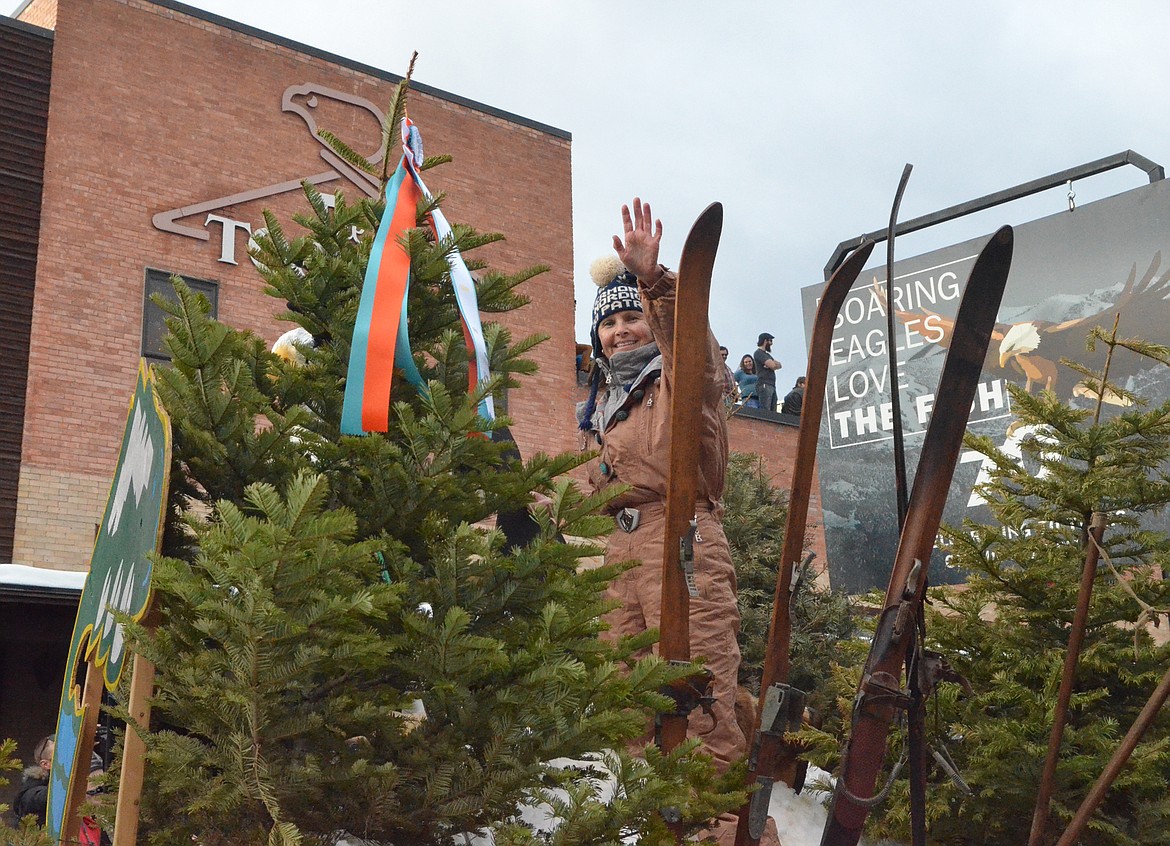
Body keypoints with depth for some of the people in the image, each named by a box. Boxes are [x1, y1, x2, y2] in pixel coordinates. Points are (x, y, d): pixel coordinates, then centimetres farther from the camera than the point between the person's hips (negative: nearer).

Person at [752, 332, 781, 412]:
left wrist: (773, 364, -5)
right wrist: (773, 364, 10)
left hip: (772, 386, 9)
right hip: (764, 385, -9)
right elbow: (773, 365, -12)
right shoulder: (758, 353, -3)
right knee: (765, 412, -18)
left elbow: (779, 365, 16)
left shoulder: (767, 354, 27)